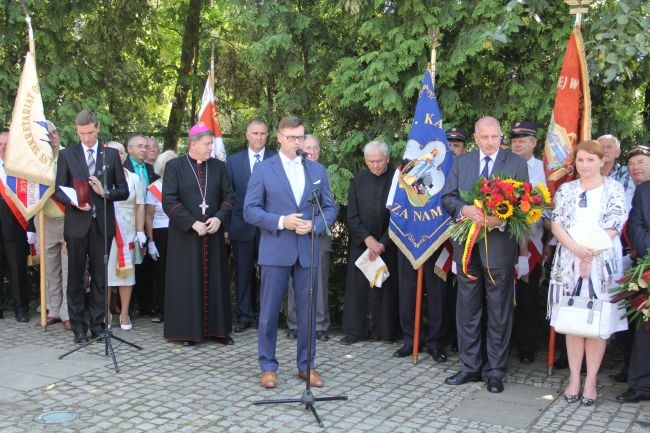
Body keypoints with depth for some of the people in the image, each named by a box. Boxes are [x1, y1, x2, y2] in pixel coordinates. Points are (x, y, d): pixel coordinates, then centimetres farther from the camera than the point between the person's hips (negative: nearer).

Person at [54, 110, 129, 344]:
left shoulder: (111, 154, 7)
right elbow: (59, 190, 4)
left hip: (102, 224, 0)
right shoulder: (66, 154, 6)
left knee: (100, 277, 6)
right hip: (77, 223, 0)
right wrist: (74, 202, -15)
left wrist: (104, 192, -13)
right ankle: (78, 326, 12)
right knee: (75, 277, 3)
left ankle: (98, 323, 15)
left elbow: (123, 191, 6)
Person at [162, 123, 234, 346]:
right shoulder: (174, 166, -3)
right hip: (184, 235, -3)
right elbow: (169, 201, -8)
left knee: (214, 281, 7)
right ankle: (186, 330, 10)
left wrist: (219, 218, -12)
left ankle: (217, 328, 15)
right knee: (186, 282, 2)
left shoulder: (218, 167, 8)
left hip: (213, 234, 3)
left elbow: (228, 196, 6)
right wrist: (192, 223, -15)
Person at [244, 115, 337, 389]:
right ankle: (268, 366, 16)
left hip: (308, 250, 3)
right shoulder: (263, 169, 2)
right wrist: (281, 222, -15)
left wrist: (314, 225, -9)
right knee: (269, 312, 4)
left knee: (308, 312, 7)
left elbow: (330, 208, 10)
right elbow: (250, 211, -3)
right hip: (275, 250, -2)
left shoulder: (318, 170, 10)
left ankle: (306, 365, 20)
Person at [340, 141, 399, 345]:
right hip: (361, 243, 2)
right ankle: (355, 330, 8)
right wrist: (368, 239, -10)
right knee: (358, 286, 2)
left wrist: (383, 243, -11)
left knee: (386, 287, 1)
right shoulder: (358, 180, 2)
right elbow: (352, 216, 1)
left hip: (388, 244, -2)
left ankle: (384, 330, 11)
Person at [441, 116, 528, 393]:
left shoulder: (516, 163, 1)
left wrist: (502, 219, -21)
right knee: (467, 308, 10)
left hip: (499, 244, -3)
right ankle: (470, 367, 22)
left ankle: (496, 371, 16)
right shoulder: (461, 162, 9)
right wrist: (465, 210, -17)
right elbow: (447, 198, 4)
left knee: (499, 311, 5)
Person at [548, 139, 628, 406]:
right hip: (569, 261, 2)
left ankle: (591, 380, 7)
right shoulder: (566, 190, 11)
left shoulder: (614, 189, 4)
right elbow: (556, 224, 2)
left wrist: (590, 253, -15)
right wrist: (576, 249, -15)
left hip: (603, 261, -2)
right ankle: (574, 377, 12)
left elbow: (614, 225, -5)